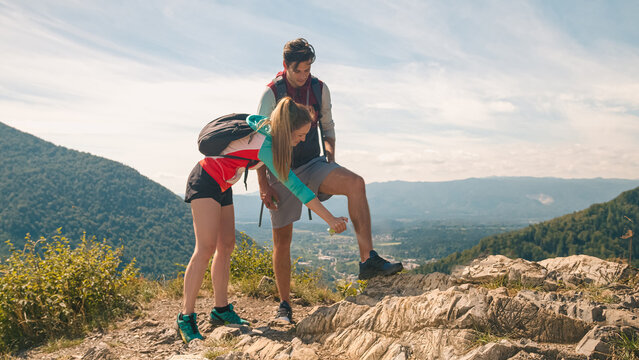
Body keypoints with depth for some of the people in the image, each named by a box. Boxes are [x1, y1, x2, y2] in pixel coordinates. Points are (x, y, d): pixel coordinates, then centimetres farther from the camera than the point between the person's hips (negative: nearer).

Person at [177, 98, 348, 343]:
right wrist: (331, 220, -26)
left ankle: (221, 309, 13)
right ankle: (186, 316, -10)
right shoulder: (265, 146, -28)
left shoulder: (268, 127, -4)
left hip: (221, 185, 10)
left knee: (226, 245, 6)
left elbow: (250, 118, 21)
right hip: (205, 181, -10)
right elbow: (296, 187, -28)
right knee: (206, 248, -15)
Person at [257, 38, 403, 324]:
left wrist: (331, 158, -1)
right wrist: (264, 185, -11)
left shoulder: (320, 89, 2)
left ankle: (368, 260, -25)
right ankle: (284, 305, 16)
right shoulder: (272, 93, -8)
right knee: (282, 239, 0)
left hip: (312, 164, 3)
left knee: (355, 184, -27)